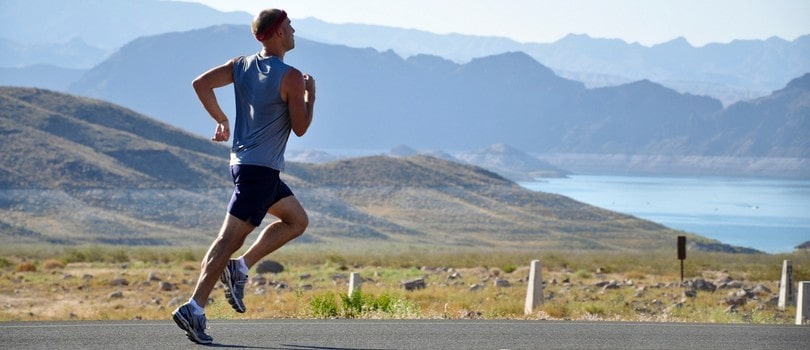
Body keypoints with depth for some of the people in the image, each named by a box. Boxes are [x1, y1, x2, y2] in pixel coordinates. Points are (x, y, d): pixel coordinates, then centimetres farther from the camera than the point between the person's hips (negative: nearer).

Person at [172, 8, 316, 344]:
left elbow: (201, 83, 3)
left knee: (297, 220, 20)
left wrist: (221, 120, 13)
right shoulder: (291, 77, -13)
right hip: (261, 168, -9)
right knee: (230, 237, -10)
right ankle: (194, 308, -14)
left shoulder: (242, 65, 8)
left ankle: (240, 267, 10)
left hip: (244, 161, 9)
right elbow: (300, 128, -9)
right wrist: (310, 95, 5)